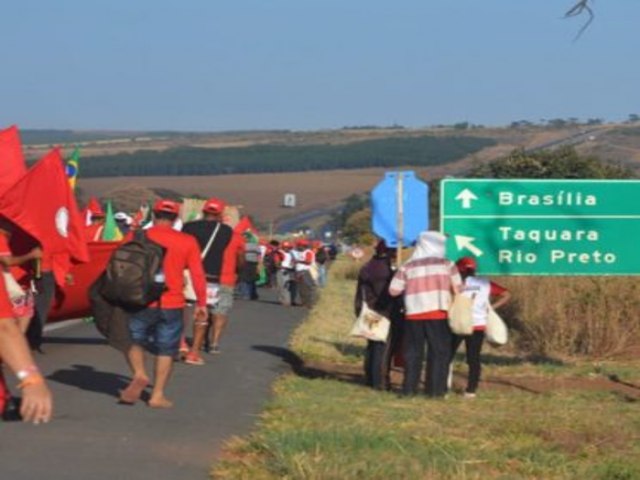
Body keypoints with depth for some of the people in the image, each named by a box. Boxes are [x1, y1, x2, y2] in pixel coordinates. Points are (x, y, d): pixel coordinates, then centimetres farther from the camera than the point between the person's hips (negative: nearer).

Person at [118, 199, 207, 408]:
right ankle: (158, 395, 7)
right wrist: (201, 303, 7)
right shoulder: (187, 242, 1)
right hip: (171, 305, 0)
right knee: (166, 350, 9)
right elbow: (198, 275, 0)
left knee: (133, 340, 17)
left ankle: (139, 374, -8)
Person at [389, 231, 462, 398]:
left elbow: (393, 290, 2)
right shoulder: (447, 265, 3)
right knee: (439, 351, 4)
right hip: (438, 314, -2)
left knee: (413, 352, 10)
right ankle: (435, 389, 0)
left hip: (413, 314, 2)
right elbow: (457, 289, 2)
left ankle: (409, 388, 10)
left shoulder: (408, 267, 5)